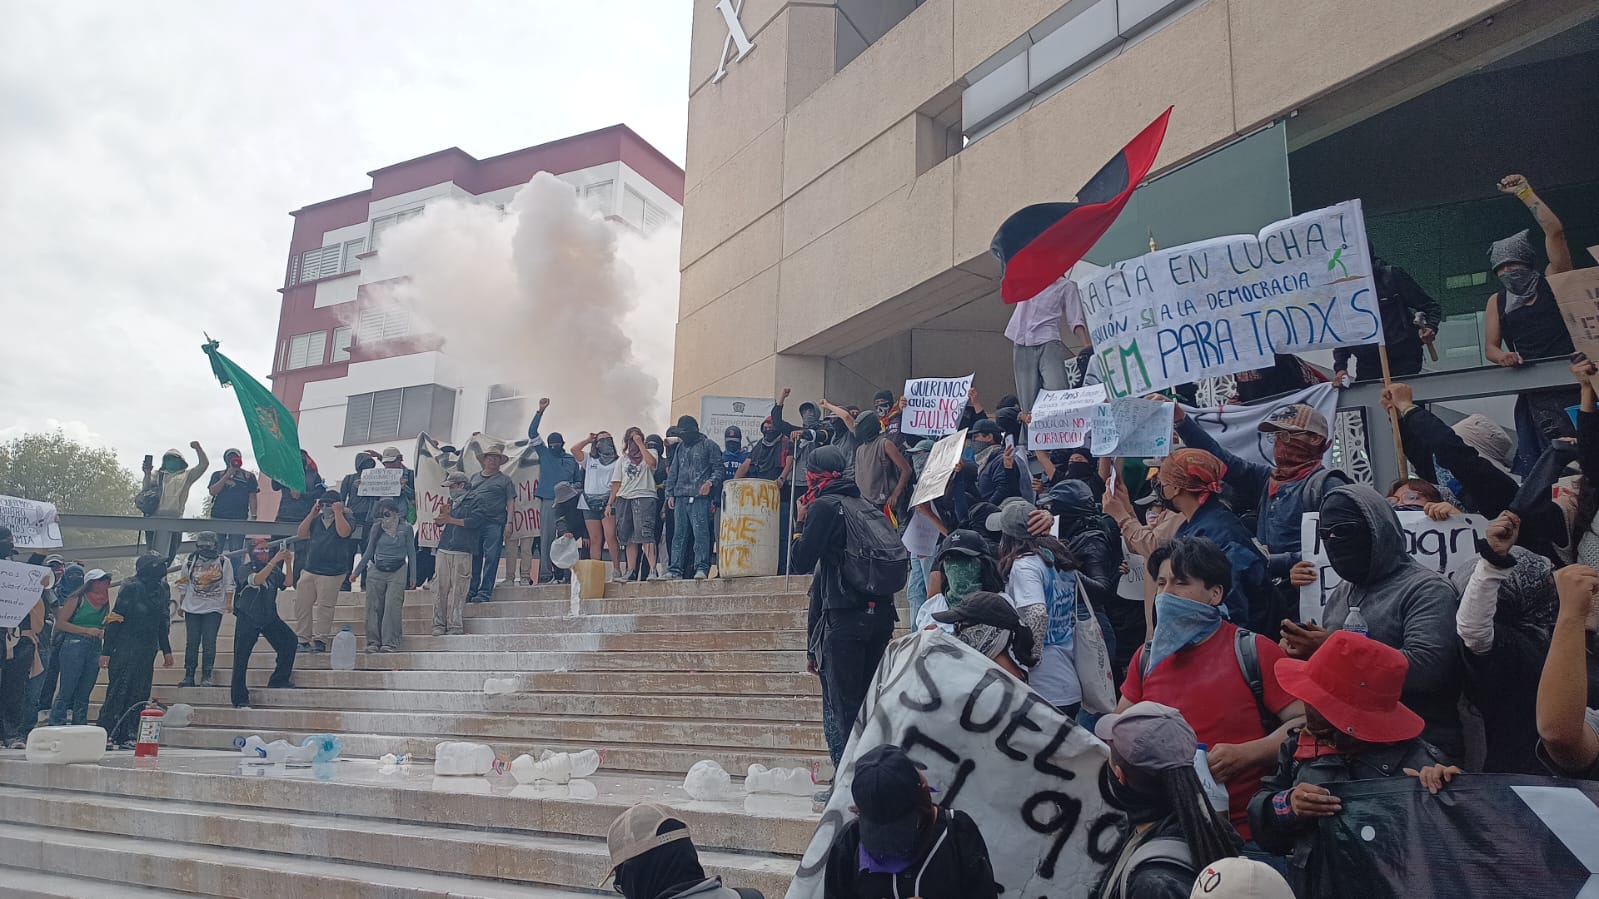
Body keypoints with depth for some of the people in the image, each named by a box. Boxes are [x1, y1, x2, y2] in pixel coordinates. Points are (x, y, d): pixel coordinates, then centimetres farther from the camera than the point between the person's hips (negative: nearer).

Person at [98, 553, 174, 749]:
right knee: (118, 690, -7)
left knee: (139, 694, 6)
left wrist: (166, 650, 20)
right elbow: (114, 620, -11)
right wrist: (106, 651, -15)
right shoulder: (131, 588, -10)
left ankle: (123, 736, 11)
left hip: (147, 651, 7)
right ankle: (103, 734, -2)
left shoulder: (162, 589, 12)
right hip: (125, 650, -7)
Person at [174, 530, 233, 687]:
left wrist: (229, 602, -4)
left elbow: (229, 584, 3)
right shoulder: (190, 561, 5)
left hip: (214, 609, -2)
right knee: (191, 642, 4)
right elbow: (182, 585, 12)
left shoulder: (224, 562, 1)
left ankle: (206, 676, -1)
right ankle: (189, 676, 10)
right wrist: (180, 604, 12)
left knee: (209, 643, -6)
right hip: (192, 608, 2)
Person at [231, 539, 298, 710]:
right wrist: (275, 560, -32)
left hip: (269, 617, 4)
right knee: (241, 658, -2)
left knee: (289, 641, -12)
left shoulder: (274, 571, 8)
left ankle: (278, 680, 1)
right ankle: (240, 699, 5)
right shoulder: (245, 569, -6)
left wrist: (287, 563, -15)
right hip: (247, 619, -4)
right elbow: (256, 580, -25)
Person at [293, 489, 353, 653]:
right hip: (309, 570, 6)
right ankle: (303, 639, 14)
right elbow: (301, 535, 6)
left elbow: (343, 532, -22)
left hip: (332, 573, -6)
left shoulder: (345, 518, -2)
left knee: (324, 607, -4)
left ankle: (320, 640, 5)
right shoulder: (316, 519, 14)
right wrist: (312, 513, 2)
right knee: (301, 605, 6)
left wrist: (338, 512, -17)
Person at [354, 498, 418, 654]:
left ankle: (390, 642, -11)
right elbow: (369, 551, 14)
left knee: (391, 606, -12)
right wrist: (357, 571, 11)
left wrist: (413, 576, 0)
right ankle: (373, 642, 5)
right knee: (374, 607, -1)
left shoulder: (406, 528, -1)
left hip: (397, 572, -3)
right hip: (376, 572, 3)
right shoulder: (377, 527, 6)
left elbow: (411, 553, 3)